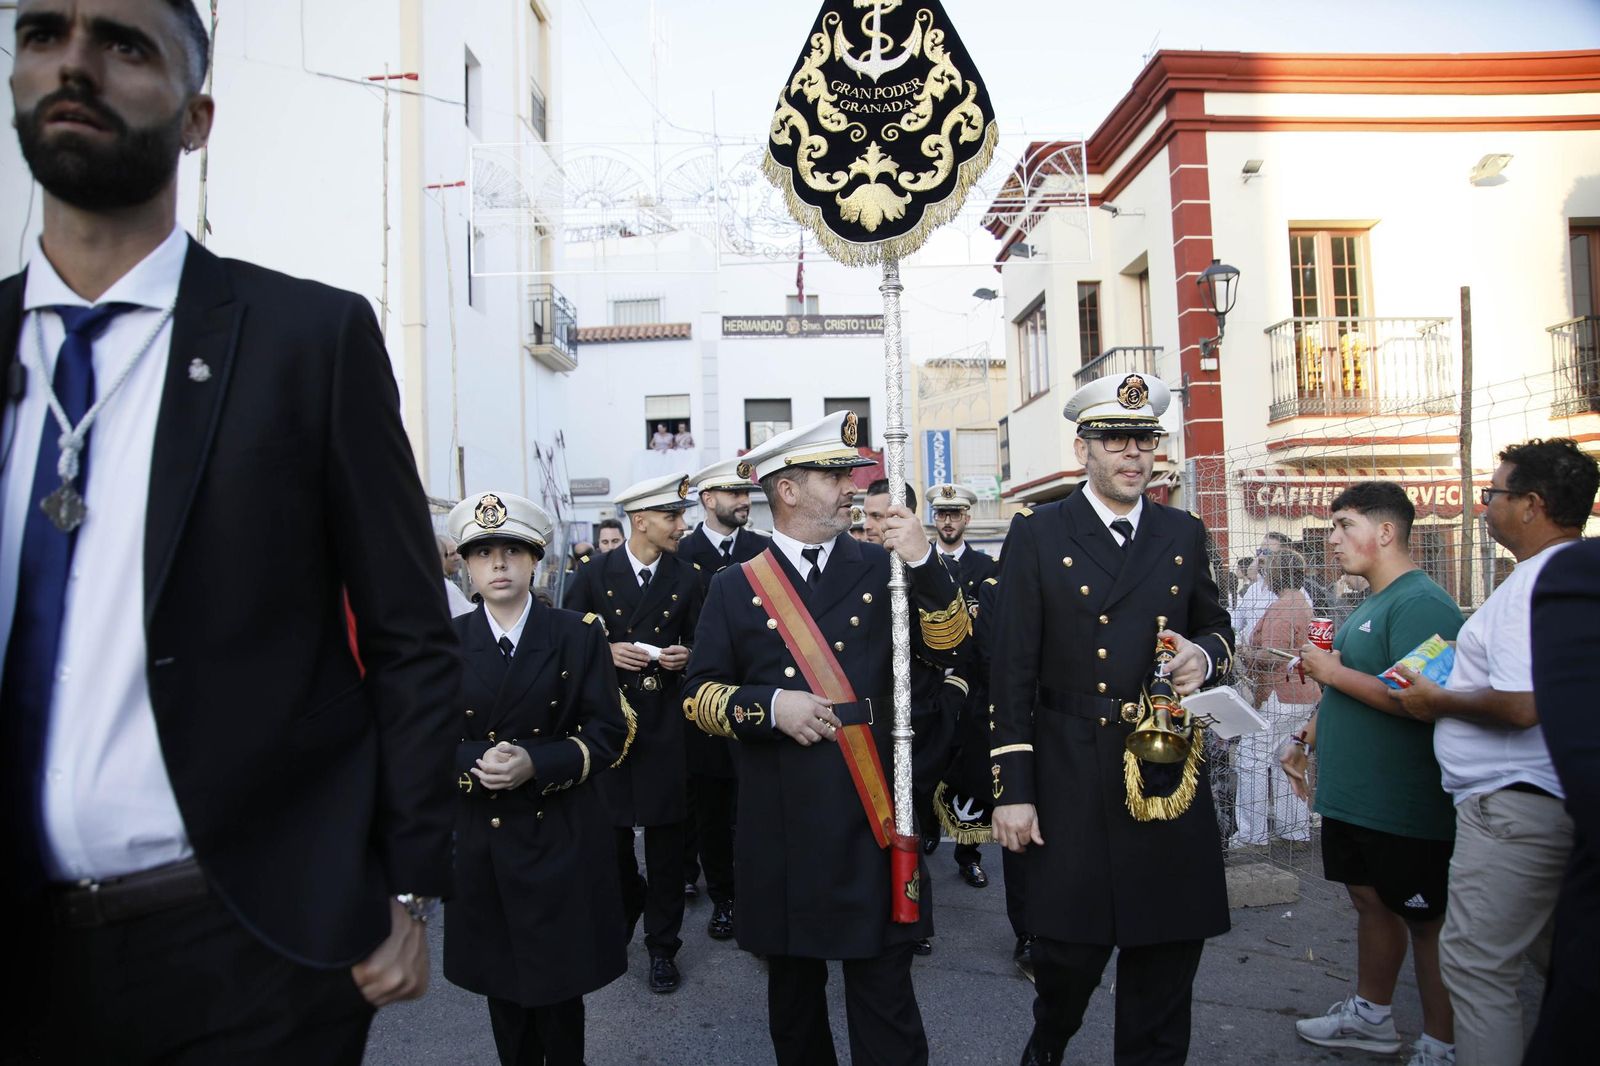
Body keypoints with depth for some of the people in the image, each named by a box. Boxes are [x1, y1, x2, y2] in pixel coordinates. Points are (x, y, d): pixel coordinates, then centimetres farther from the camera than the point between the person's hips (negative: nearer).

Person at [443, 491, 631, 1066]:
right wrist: (476, 760, -20)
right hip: (480, 839, 2)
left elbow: (608, 733, -6)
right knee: (501, 983, 15)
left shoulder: (580, 636, -2)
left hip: (561, 837, -2)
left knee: (559, 985, 8)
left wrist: (537, 764, -21)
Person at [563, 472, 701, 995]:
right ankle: (627, 904, 40)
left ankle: (662, 945, 16)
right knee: (610, 827, 9)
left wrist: (686, 656, -8)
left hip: (664, 720, 0)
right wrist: (604, 652, -13)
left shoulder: (686, 578, 4)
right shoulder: (593, 574, -1)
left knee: (665, 831, 2)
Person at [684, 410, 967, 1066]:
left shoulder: (879, 569, 4)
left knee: (883, 984, 3)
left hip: (872, 820, 0)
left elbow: (949, 646, -3)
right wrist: (768, 705, -15)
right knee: (793, 986, 18)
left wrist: (925, 563, -17)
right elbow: (698, 694, 3)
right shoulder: (735, 588, 3)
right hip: (782, 825, 1)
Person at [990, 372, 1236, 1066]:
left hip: (1168, 771, 3)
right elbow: (1013, 670, -5)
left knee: (1167, 951, 11)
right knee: (1068, 948, 7)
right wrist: (1012, 788, -8)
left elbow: (1216, 628, 20)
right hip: (1069, 784, -3)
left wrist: (1205, 655, -6)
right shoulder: (1038, 533, -2)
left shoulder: (1185, 534, 9)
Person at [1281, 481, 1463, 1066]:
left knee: (1427, 922, 5)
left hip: (1403, 806, -10)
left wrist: (1332, 669, -20)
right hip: (1353, 796, 10)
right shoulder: (1369, 605, 14)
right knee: (1371, 901, 20)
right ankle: (1371, 1016, 35)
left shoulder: (1421, 603, -18)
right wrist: (1306, 739, 19)